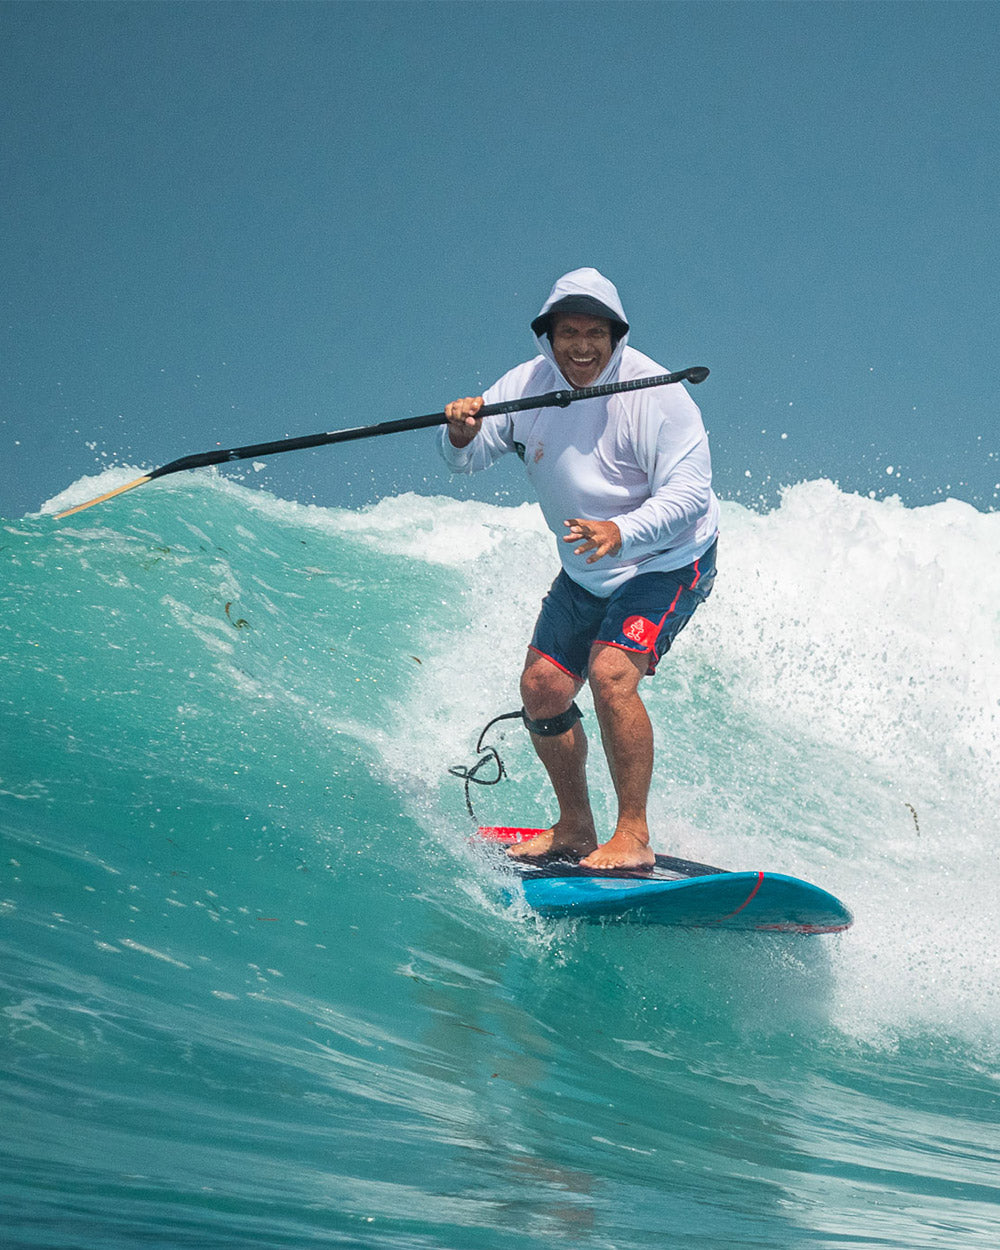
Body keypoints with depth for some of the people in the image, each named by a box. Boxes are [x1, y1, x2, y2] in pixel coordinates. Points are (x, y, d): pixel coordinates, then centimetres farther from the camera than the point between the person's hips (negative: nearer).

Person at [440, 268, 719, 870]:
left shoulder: (656, 396, -23)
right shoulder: (528, 385, -7)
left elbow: (690, 493, -28)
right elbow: (468, 459, -6)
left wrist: (621, 533, -44)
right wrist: (462, 434, -30)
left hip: (668, 565, -7)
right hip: (586, 573, 7)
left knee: (612, 672, -26)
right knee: (543, 687, 3)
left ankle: (634, 837, -19)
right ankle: (575, 828, 22)